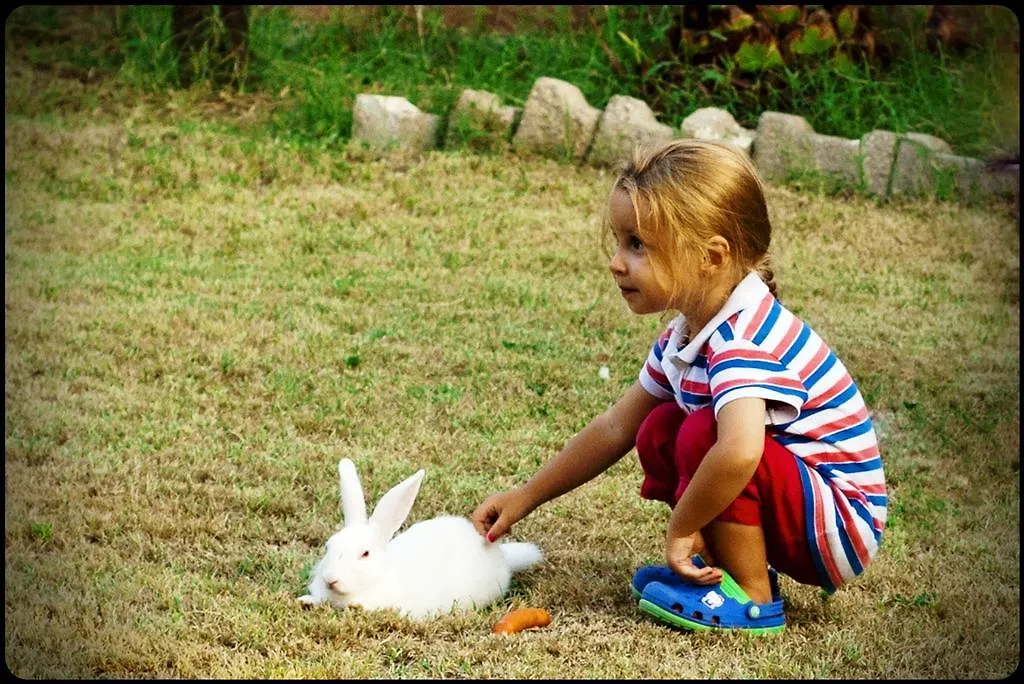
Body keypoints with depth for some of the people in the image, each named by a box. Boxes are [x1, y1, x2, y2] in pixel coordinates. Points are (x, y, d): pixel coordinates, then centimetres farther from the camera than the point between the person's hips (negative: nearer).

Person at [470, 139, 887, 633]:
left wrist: (681, 528, -29)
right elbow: (615, 428, 14)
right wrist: (527, 496, 11)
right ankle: (726, 565, 8)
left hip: (845, 522, -9)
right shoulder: (686, 334, 3)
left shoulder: (745, 338, -28)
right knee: (659, 431, 8)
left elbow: (738, 452, -46)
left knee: (706, 432, -26)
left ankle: (751, 599, -12)